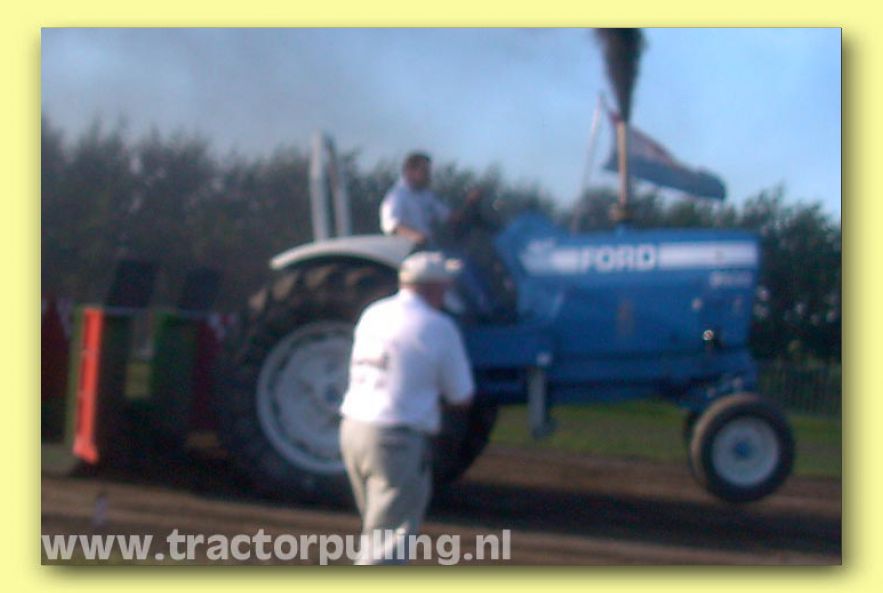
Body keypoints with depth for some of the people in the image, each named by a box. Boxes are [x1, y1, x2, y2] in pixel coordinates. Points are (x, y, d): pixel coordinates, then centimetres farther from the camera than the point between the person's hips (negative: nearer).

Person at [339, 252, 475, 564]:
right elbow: (462, 397, -1)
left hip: (353, 430, 7)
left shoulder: (372, 314, 11)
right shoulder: (438, 327, -8)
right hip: (398, 441, -7)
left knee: (378, 526, 23)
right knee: (388, 545, -4)